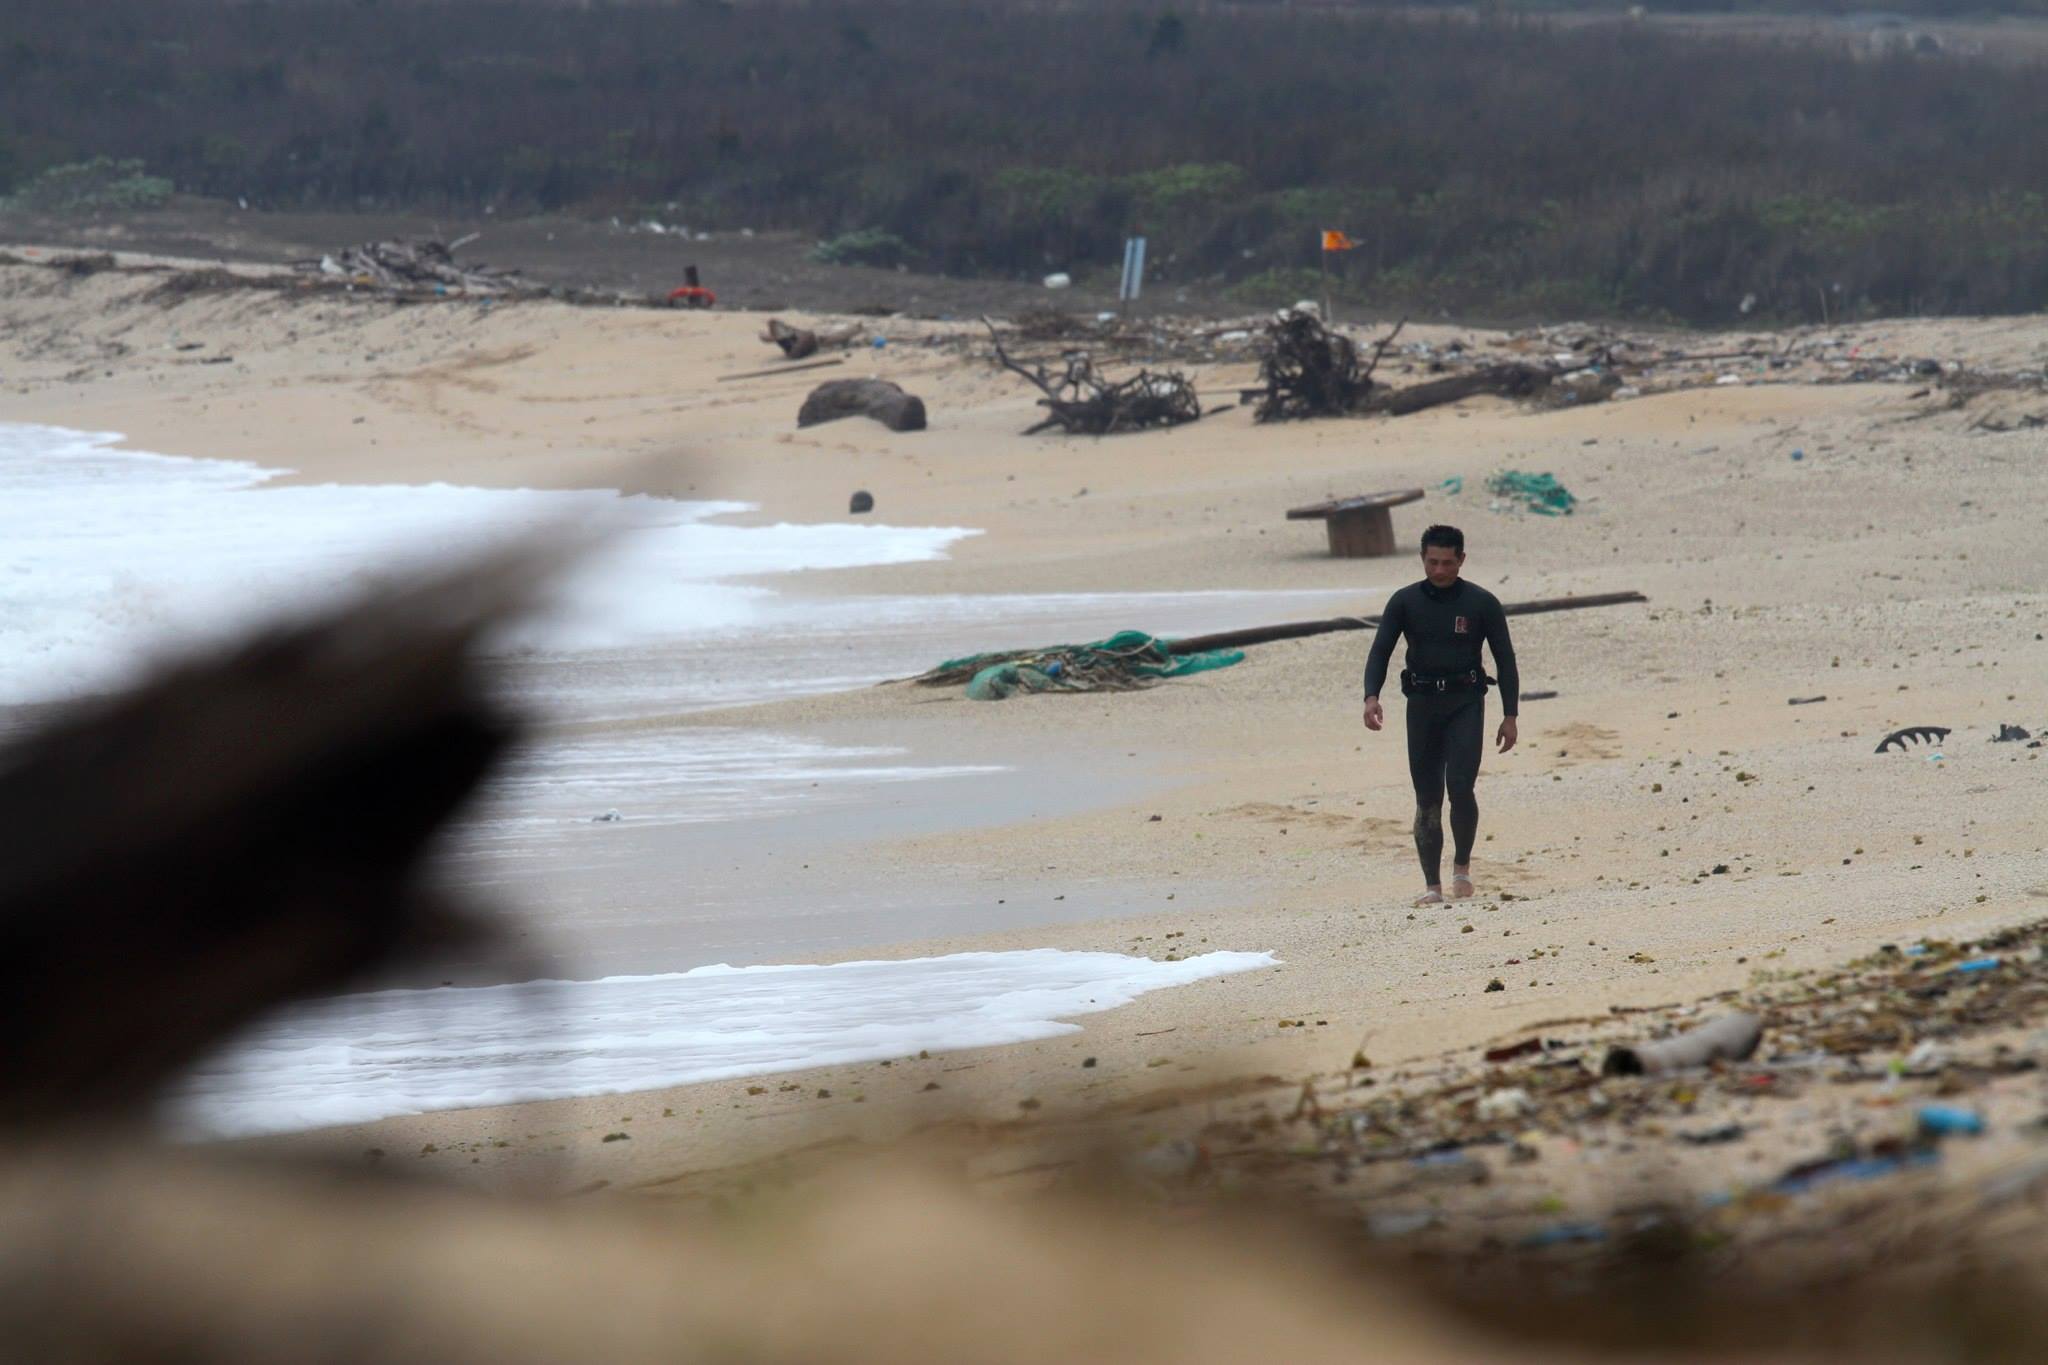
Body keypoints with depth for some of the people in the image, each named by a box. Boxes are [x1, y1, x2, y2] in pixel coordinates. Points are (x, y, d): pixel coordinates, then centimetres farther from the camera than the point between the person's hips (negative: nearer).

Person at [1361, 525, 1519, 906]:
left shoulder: (1481, 603, 0)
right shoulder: (1405, 602, 3)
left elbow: (1505, 660, 5)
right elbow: (1380, 652, -2)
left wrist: (1510, 715, -1)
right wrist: (1371, 696, -20)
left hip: (1465, 705, -2)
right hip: (1422, 704, 2)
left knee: (1460, 786, -18)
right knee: (1427, 799, 1)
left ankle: (1462, 865, 4)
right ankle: (1433, 885, 6)